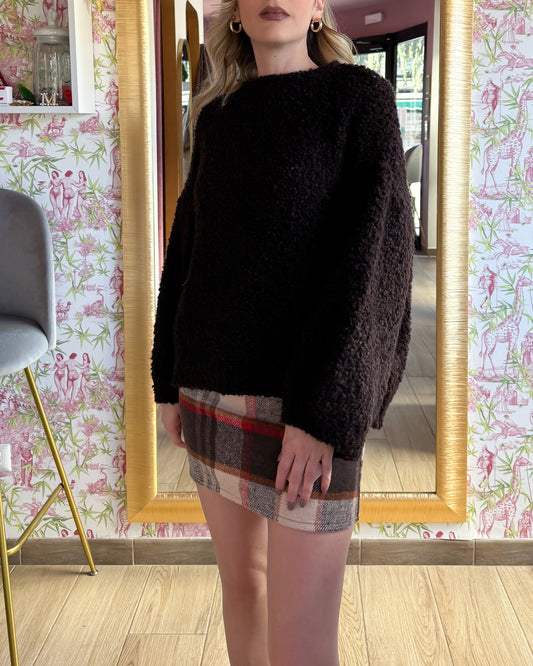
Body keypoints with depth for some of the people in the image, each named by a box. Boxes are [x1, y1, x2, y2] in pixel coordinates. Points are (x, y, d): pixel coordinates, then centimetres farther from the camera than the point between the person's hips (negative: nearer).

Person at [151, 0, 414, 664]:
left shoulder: (358, 96, -3)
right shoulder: (218, 117, 12)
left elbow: (374, 252, -12)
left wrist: (324, 410, -19)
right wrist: (169, 377, 11)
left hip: (306, 394, -5)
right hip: (213, 385, 6)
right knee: (240, 578, 17)